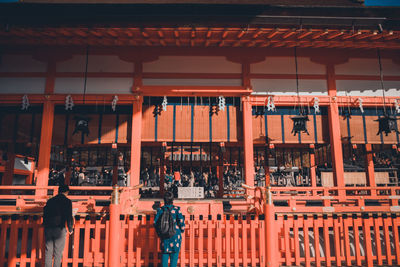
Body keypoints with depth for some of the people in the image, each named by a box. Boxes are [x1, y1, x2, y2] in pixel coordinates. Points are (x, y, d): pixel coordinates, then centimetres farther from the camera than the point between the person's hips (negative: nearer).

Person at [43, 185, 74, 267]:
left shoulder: (50, 200, 14)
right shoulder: (67, 201, 0)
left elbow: (44, 214, 16)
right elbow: (69, 217, -4)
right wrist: (70, 229, 8)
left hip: (48, 229, 4)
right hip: (59, 229, -4)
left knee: (48, 251, 11)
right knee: (58, 252, 2)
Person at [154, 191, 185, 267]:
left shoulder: (160, 210, -3)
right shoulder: (176, 209, -9)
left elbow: (155, 223, -3)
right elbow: (181, 221, -10)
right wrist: (182, 230, 8)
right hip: (175, 235, -2)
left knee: (165, 253, 12)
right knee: (174, 254, 7)